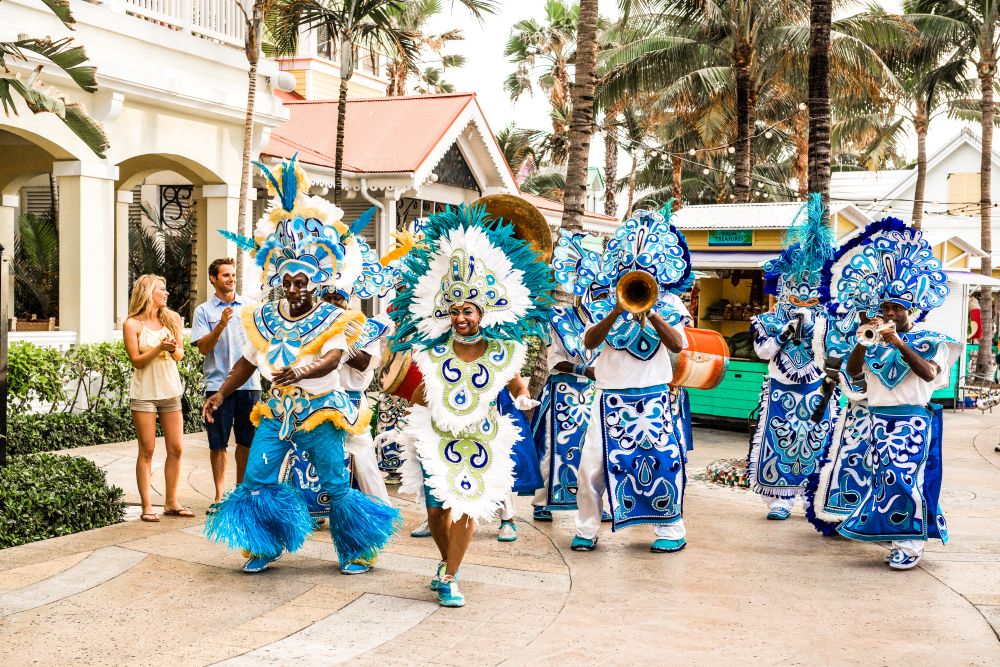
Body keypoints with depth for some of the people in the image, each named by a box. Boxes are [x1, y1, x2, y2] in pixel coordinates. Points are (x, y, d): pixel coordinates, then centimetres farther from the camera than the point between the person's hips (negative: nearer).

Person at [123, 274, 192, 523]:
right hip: (144, 393, -4)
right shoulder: (132, 324, -4)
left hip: (170, 391, 4)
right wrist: (159, 348, -20)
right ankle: (146, 506, 4)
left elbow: (180, 355, 10)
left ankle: (171, 502, 14)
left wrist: (174, 349, -12)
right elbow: (136, 360, -7)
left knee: (176, 448, 4)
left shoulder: (171, 319, 8)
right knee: (147, 450, -1)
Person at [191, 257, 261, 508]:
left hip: (249, 382, 2)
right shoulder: (204, 311, 4)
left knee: (247, 440, 8)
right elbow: (203, 347, -5)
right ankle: (220, 494, 11)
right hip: (218, 383, -2)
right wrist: (221, 325, -18)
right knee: (218, 443, 2)